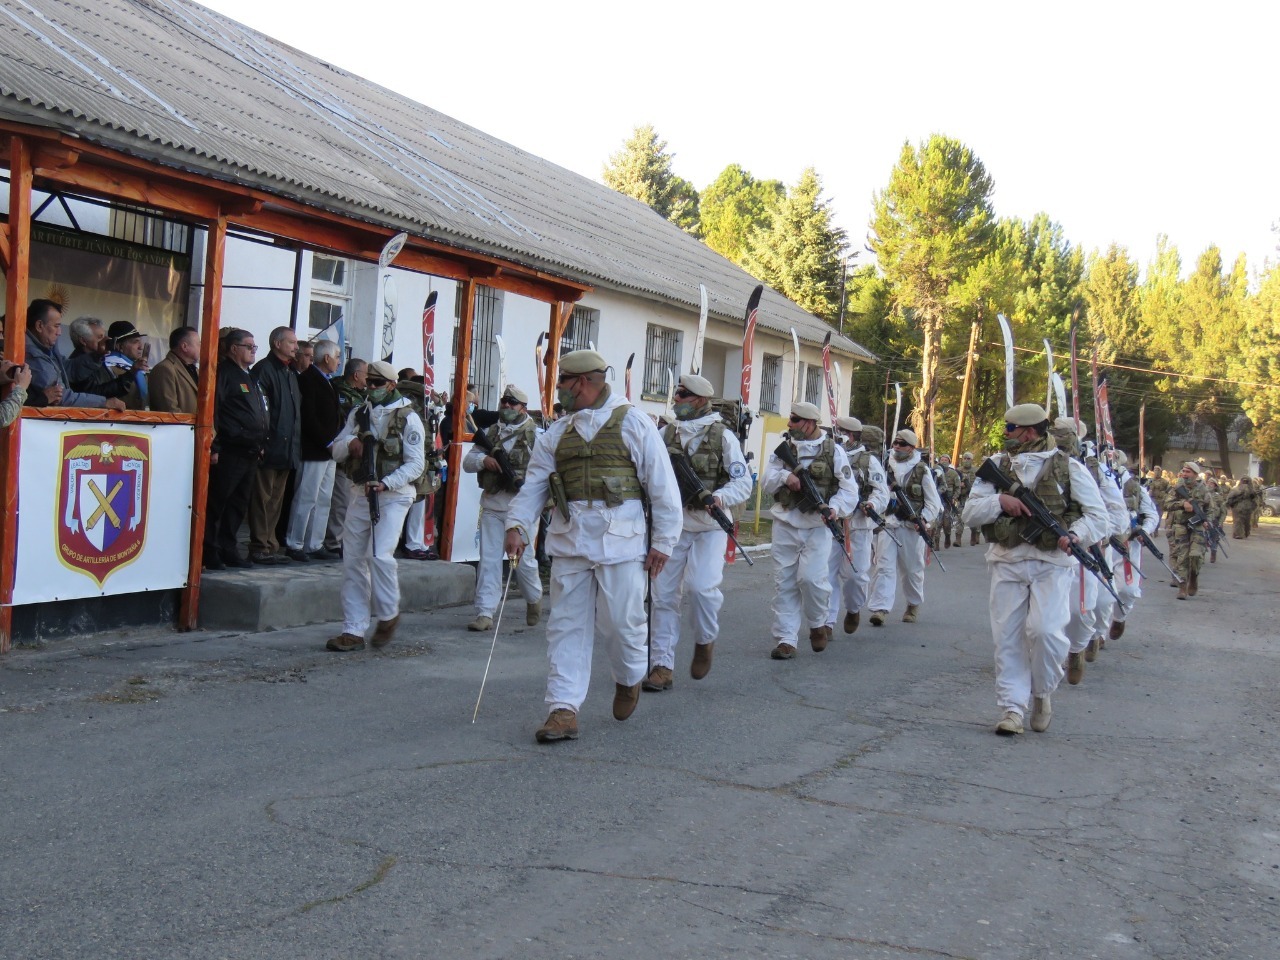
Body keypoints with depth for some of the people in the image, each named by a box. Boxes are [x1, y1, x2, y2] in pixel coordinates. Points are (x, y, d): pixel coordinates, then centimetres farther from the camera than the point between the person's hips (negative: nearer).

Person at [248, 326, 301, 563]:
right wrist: (261, 443, -20)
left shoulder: (291, 374, 19)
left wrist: (296, 444, 15)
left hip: (287, 451, 8)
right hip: (269, 448, -8)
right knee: (263, 499, -4)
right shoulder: (264, 369, -8)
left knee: (276, 501, 12)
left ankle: (270, 546, 17)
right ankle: (260, 548, 0)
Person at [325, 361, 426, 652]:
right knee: (353, 560, 2)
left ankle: (388, 614, 4)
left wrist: (386, 484, -22)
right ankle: (353, 630, 8)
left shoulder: (408, 418, -4)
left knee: (379, 555, -19)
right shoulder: (358, 414, 12)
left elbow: (415, 463, -10)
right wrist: (349, 443, -12)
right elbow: (336, 451, 11)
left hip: (393, 496, -5)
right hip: (360, 494, 5)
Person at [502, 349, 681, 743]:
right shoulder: (557, 433, 13)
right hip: (569, 542, 4)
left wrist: (662, 541, -4)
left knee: (620, 621, 1)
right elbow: (534, 484, 8)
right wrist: (518, 524, -9)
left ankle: (630, 678, 32)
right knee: (567, 626, 2)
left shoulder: (632, 423, 0)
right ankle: (563, 709, 5)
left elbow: (662, 486, -1)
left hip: (620, 541, -4)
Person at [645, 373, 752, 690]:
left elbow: (743, 482, -5)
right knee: (664, 594, 1)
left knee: (702, 586, -18)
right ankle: (663, 666, 8)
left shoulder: (722, 436, -3)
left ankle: (705, 641, 12)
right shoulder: (667, 433, 9)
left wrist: (719, 497, -23)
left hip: (708, 525, -4)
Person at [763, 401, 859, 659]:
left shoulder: (833, 451, 0)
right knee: (785, 583, 2)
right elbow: (766, 481, 4)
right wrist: (784, 475, -16)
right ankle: (785, 640, 6)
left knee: (811, 578, -14)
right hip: (785, 524, 3)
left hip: (817, 525, -3)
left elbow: (849, 490, 0)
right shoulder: (783, 449, 10)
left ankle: (817, 623, 15)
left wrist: (835, 507, -18)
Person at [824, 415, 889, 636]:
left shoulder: (868, 460, 2)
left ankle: (853, 609, 30)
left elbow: (882, 490, -5)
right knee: (827, 572, -2)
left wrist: (872, 504, -24)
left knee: (855, 574, 2)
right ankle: (826, 622, 2)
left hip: (858, 526, -3)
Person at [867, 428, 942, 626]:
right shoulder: (885, 467, 5)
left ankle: (913, 605, 32)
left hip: (912, 526, -1)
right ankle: (880, 608, -13)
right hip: (888, 523, 1)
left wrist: (924, 519, -13)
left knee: (912, 569, 11)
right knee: (883, 566, -9)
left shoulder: (922, 470, -1)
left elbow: (934, 502, 1)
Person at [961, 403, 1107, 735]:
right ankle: (1012, 707, 11)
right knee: (1008, 636, 1)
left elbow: (1097, 514, 4)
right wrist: (999, 501, -13)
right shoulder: (996, 466, 9)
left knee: (1045, 630, -15)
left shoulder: (1069, 467, 4)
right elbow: (970, 513, 5)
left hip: (1052, 562, -2)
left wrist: (1076, 535, -16)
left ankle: (1043, 692, 12)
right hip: (1007, 561, 3)